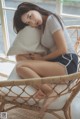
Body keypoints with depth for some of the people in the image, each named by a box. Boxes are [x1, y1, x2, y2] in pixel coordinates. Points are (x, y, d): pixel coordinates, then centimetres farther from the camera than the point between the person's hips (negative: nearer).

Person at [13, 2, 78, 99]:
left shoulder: (51, 19, -6)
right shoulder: (42, 26, 20)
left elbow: (63, 49, -11)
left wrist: (42, 58, -2)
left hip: (66, 64, -9)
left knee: (20, 66, -18)